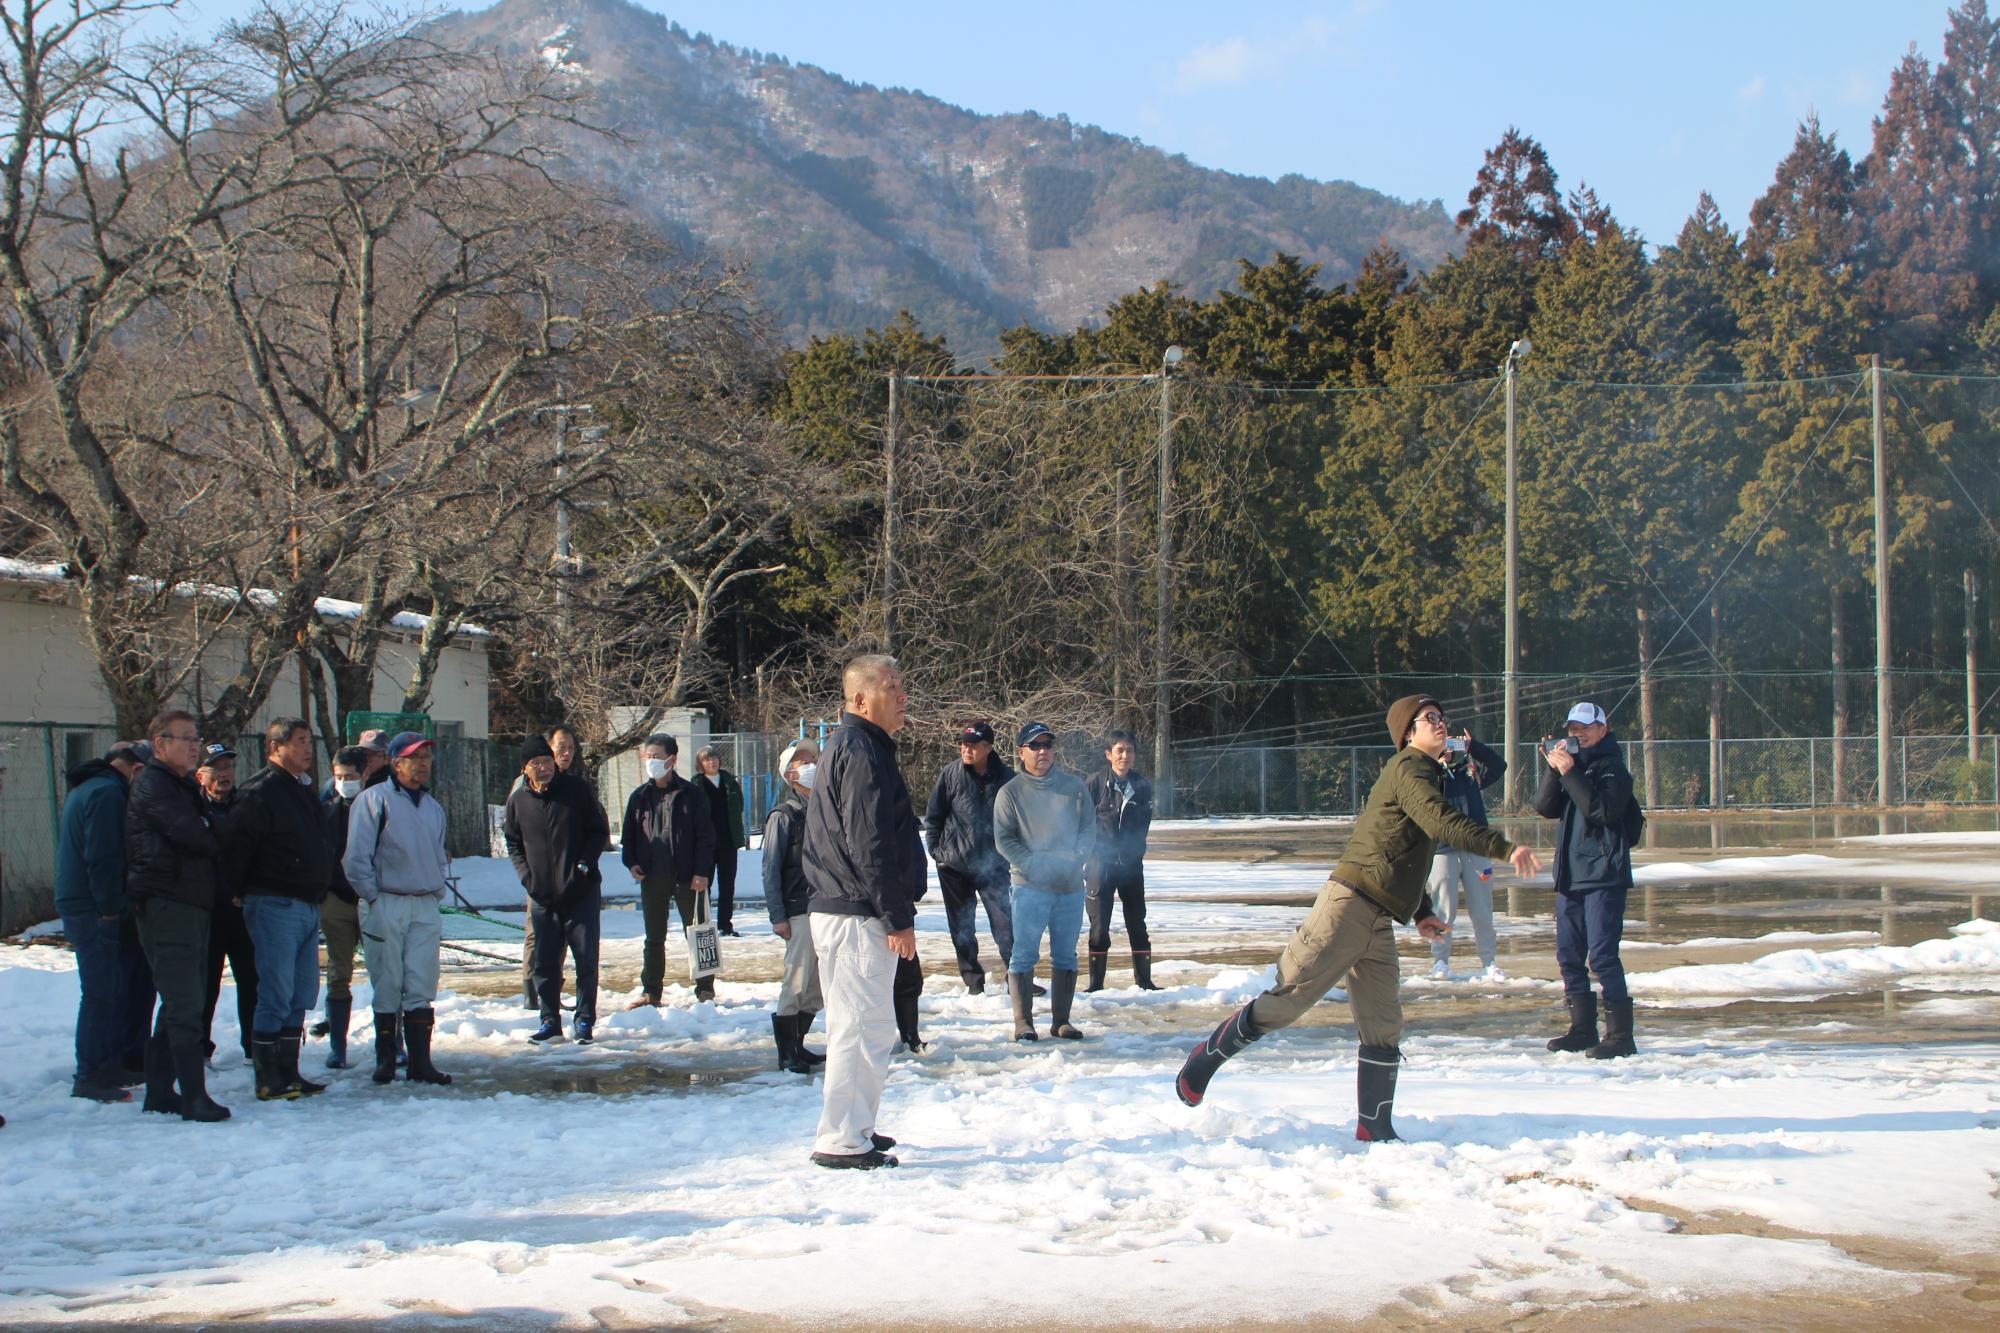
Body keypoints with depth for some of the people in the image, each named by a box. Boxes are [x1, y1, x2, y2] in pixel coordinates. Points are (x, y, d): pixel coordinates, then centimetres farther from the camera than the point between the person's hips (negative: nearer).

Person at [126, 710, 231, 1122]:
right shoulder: (152, 785, -8)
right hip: (165, 905, -10)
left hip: (193, 904, 10)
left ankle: (160, 1092, 18)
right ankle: (194, 1096, -14)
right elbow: (189, 833, -19)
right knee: (184, 1006, -12)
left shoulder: (186, 786, 23)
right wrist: (219, 845, -1)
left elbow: (204, 836, 21)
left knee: (180, 1003, 12)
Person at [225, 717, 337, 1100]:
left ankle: (288, 1072, 19)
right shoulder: (260, 792, -12)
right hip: (275, 906, -9)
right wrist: (240, 893, -11)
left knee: (303, 995, 12)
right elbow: (236, 848, -16)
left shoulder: (304, 791, 17)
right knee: (276, 995, -7)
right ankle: (268, 1079, -1)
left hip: (307, 907, 9)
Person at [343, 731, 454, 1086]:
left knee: (421, 988, 2)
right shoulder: (374, 800, -5)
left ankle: (420, 1062, 3)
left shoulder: (433, 807, 16)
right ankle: (385, 1059, 9)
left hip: (425, 907, 5)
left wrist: (437, 891, 14)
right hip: (386, 906, -5)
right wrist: (374, 897, -8)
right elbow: (356, 857, -8)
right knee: (387, 987, 0)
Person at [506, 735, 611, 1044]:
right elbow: (512, 843, 15)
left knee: (586, 958, -2)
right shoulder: (518, 800, 3)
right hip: (542, 895, 2)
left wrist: (585, 863, -10)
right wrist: (526, 874, 1)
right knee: (544, 962, 5)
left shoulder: (576, 789, -3)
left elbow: (600, 831, 2)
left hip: (582, 892, -2)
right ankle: (550, 1020, 16)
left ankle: (585, 1021, 7)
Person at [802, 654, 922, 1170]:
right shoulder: (860, 750, -15)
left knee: (858, 1026, 17)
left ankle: (852, 1129, 25)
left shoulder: (850, 746, 19)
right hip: (859, 914, -11)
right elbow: (869, 844, -21)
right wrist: (898, 918, -19)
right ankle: (843, 1142, -4)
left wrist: (896, 912, 24)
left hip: (838, 910, 11)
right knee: (862, 1028, -7)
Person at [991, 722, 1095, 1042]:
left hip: (1071, 886, 3)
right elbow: (1004, 839, -2)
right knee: (1025, 954, -5)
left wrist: (1075, 858, -9)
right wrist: (1033, 864, -13)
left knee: (1065, 956, 8)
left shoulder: (1074, 786, 8)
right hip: (1030, 886, -3)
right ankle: (1023, 1021, 0)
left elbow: (1089, 827, 8)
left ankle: (1061, 1020, 17)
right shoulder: (1011, 792, 1)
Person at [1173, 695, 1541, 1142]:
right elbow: (1442, 823, -24)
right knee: (1288, 998, -7)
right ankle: (1208, 1055, 8)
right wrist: (1505, 849, -31)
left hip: (1379, 921, 9)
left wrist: (1422, 911, 24)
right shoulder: (1408, 769, -6)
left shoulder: (1429, 775, 24)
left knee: (1383, 1030, 4)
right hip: (1350, 903, -9)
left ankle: (1375, 1128, 8)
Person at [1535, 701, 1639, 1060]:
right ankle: (1583, 1029, 18)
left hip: (1604, 875, -8)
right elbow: (1544, 807, 5)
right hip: (1570, 876, 8)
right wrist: (1553, 769, -9)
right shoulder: (1570, 761, 16)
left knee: (1602, 955, -12)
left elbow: (1604, 810, -21)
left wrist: (1570, 773, -21)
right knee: (1569, 956, 9)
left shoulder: (1612, 768, -5)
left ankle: (1620, 1035, -10)